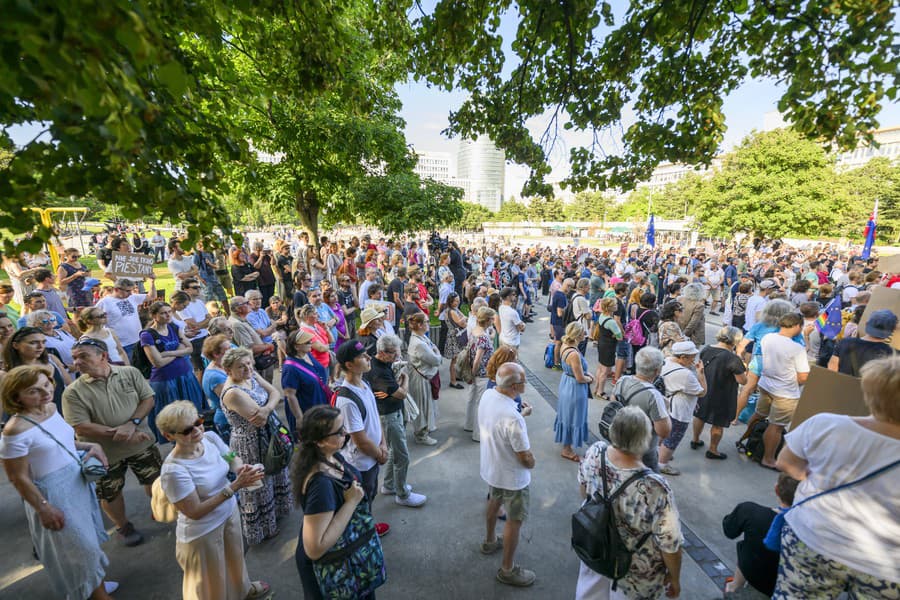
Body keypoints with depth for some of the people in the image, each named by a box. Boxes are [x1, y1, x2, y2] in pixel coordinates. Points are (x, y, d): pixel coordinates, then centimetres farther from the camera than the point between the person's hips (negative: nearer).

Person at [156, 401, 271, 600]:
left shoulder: (210, 437, -17)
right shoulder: (174, 470, -32)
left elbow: (232, 458, 0)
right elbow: (195, 512, -26)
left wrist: (241, 469, -23)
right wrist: (235, 486, -30)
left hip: (230, 512, 6)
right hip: (203, 532, -6)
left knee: (235, 557, 32)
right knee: (211, 584, 20)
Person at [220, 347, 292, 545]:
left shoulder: (252, 375, -6)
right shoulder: (232, 393, -30)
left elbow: (275, 393, -11)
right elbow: (259, 420, -31)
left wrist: (267, 409, -29)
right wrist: (269, 407, -13)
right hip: (251, 446, -8)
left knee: (273, 475, 28)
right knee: (257, 487, 15)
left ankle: (276, 509, 54)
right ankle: (260, 529, 39)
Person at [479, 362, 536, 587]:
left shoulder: (487, 395, -16)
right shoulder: (512, 418, -39)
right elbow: (525, 458, -24)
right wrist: (531, 463, -3)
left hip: (490, 466, 8)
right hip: (512, 476, -8)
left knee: (494, 502, 31)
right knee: (514, 521, 15)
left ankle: (490, 541, 56)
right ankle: (507, 570, 36)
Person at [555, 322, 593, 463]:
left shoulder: (564, 346, -6)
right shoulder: (574, 354, -34)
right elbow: (580, 379, -24)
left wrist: (587, 373, 3)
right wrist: (590, 379, -4)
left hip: (565, 382, 9)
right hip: (574, 388, -9)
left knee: (567, 413, 30)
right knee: (572, 418, 10)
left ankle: (563, 437, 53)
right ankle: (567, 449, 28)